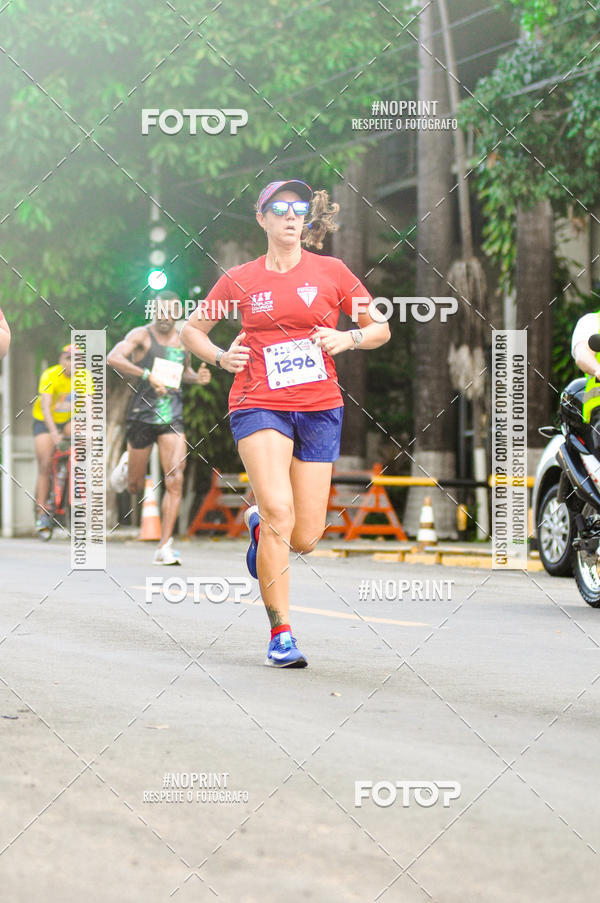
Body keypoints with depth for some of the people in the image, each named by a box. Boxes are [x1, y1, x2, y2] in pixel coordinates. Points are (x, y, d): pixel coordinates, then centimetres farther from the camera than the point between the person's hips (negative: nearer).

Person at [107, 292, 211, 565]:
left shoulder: (183, 340, 11)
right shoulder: (142, 335, -5)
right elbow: (113, 358, -22)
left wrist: (197, 377, 7)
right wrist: (148, 375, -31)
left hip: (172, 418, 3)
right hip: (142, 416, -3)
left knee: (175, 480, -14)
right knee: (136, 487, 10)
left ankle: (164, 547, -12)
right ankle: (127, 464, 48)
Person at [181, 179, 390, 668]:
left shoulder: (331, 271, 4)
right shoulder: (240, 279, 4)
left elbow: (380, 329, 10)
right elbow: (192, 329, 15)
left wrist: (347, 338, -10)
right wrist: (220, 356, -4)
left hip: (320, 408, 2)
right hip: (259, 404, -2)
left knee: (304, 538, 2)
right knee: (280, 510, -23)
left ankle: (259, 521, 40)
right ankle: (281, 633, -13)